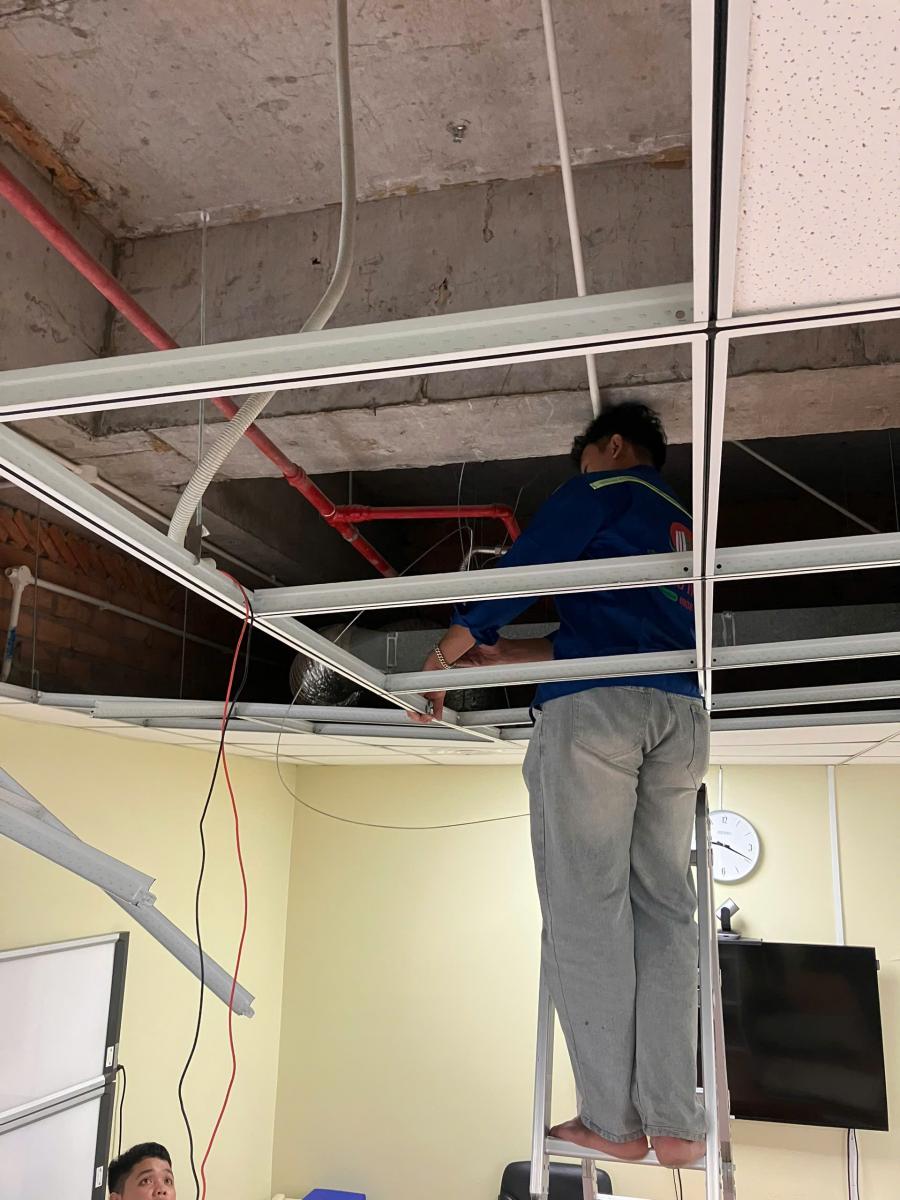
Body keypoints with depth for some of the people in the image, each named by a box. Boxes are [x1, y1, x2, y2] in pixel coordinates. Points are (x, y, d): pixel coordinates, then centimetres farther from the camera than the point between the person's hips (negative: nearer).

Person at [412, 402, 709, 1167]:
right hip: (680, 712, 7)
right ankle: (676, 1122, 2)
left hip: (594, 705, -7)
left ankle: (612, 1120, -3)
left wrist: (446, 655, 12)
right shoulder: (685, 525, 32)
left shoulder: (606, 489, 10)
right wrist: (502, 656, 27)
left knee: (586, 905, -4)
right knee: (664, 910, 4)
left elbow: (522, 571, 2)